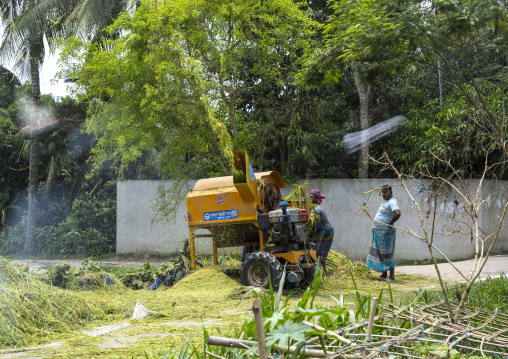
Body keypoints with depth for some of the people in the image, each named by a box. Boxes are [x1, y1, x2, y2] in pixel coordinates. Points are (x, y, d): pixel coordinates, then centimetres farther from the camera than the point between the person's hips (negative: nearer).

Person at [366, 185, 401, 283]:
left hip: (385, 232, -10)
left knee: (387, 254, -6)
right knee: (379, 253, 15)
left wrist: (390, 224, -25)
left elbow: (397, 213, -36)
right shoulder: (386, 201, 14)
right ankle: (384, 274, 24)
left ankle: (392, 277, -2)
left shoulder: (392, 202, -18)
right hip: (378, 231, 10)